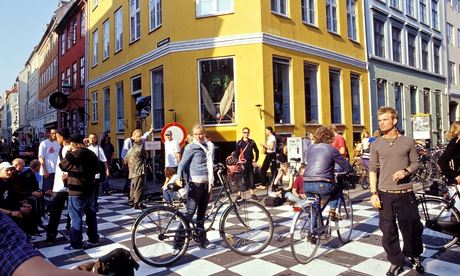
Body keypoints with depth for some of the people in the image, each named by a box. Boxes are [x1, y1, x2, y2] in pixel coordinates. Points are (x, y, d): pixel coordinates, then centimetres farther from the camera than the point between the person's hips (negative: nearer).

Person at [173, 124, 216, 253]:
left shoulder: (206, 146, 14)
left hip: (206, 183, 7)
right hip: (195, 183, -6)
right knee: (190, 212, -6)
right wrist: (179, 178, -29)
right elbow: (182, 164, -13)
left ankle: (202, 240, 23)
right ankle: (178, 242, 1)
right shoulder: (191, 147, -6)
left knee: (201, 213, 14)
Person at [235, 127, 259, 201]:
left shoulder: (252, 142, 3)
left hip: (250, 163, 3)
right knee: (241, 179, -1)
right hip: (242, 163, -3)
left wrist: (255, 161, 7)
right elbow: (236, 153, -7)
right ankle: (239, 195, 8)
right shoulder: (239, 143, -6)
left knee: (251, 178, 10)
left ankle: (252, 194, 20)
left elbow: (256, 151, 12)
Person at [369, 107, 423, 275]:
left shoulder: (408, 141, 2)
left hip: (406, 193, 0)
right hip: (385, 194, 1)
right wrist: (373, 193, -4)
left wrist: (406, 171, -14)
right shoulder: (376, 145, 3)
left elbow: (415, 163, 8)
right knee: (388, 231, 6)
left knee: (411, 228, 9)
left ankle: (414, 255, 37)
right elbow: (372, 170, 3)